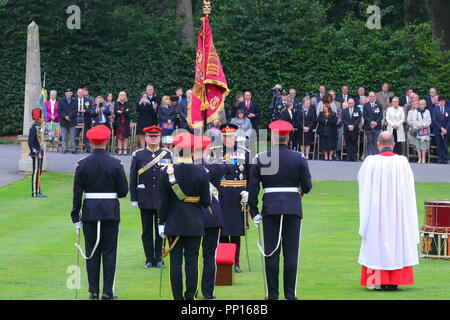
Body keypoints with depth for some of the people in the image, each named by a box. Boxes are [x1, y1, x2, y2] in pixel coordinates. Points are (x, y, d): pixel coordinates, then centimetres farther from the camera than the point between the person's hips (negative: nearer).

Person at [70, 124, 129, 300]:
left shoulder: (82, 164, -3)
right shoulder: (116, 164, -6)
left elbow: (77, 193, -2)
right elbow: (123, 191, -3)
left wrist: (76, 217, 4)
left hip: (89, 211, 1)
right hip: (111, 211, -1)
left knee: (92, 253, 8)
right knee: (109, 252, 4)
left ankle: (93, 291, 9)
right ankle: (108, 292, 3)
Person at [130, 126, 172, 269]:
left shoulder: (167, 154, 5)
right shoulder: (138, 155, 3)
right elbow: (133, 178, 4)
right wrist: (134, 198, 0)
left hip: (162, 199, 0)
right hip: (145, 200, 0)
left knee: (161, 230, 3)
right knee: (147, 231, 4)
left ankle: (159, 258, 10)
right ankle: (149, 259, 10)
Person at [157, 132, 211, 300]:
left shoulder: (168, 172, -7)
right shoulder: (201, 172, -6)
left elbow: (163, 201, -4)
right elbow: (206, 201, -4)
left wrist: (161, 223, 3)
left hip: (174, 223, 0)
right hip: (195, 224, 0)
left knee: (175, 261, 4)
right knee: (192, 261, 4)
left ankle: (178, 297, 4)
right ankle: (190, 297, 4)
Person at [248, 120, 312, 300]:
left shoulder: (261, 159, -1)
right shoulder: (299, 158, 0)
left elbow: (252, 187, -2)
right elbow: (307, 186, 0)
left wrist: (254, 212, 4)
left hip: (270, 208, 0)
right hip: (293, 208, 0)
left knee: (271, 253, 4)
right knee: (291, 252, 3)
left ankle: (272, 294, 4)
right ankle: (290, 293, 2)